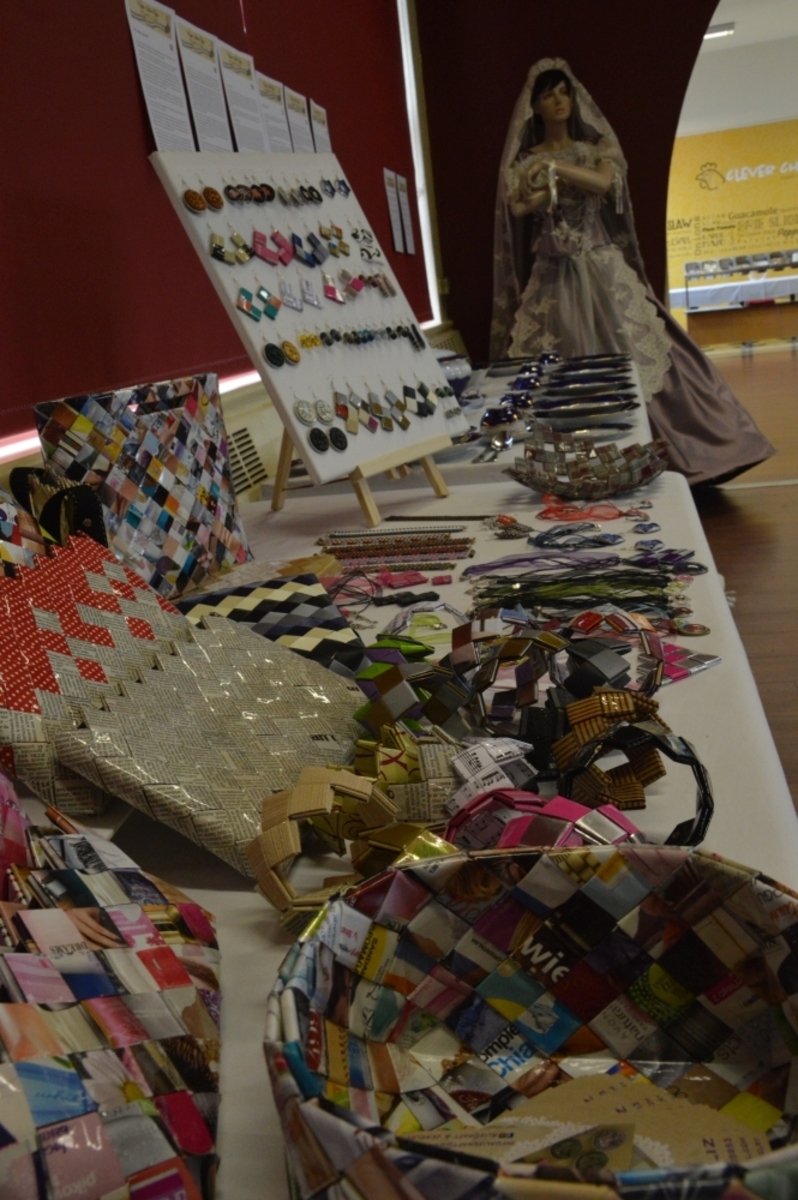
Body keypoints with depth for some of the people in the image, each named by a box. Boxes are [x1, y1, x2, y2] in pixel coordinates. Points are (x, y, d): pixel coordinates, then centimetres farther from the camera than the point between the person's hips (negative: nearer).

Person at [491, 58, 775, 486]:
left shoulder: (598, 146, 11)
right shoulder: (524, 161, 10)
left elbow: (605, 182, -11)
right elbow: (517, 207, -9)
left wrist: (554, 168, -17)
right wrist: (574, 180, -12)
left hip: (603, 271, 0)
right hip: (552, 278, 0)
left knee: (630, 357, -7)